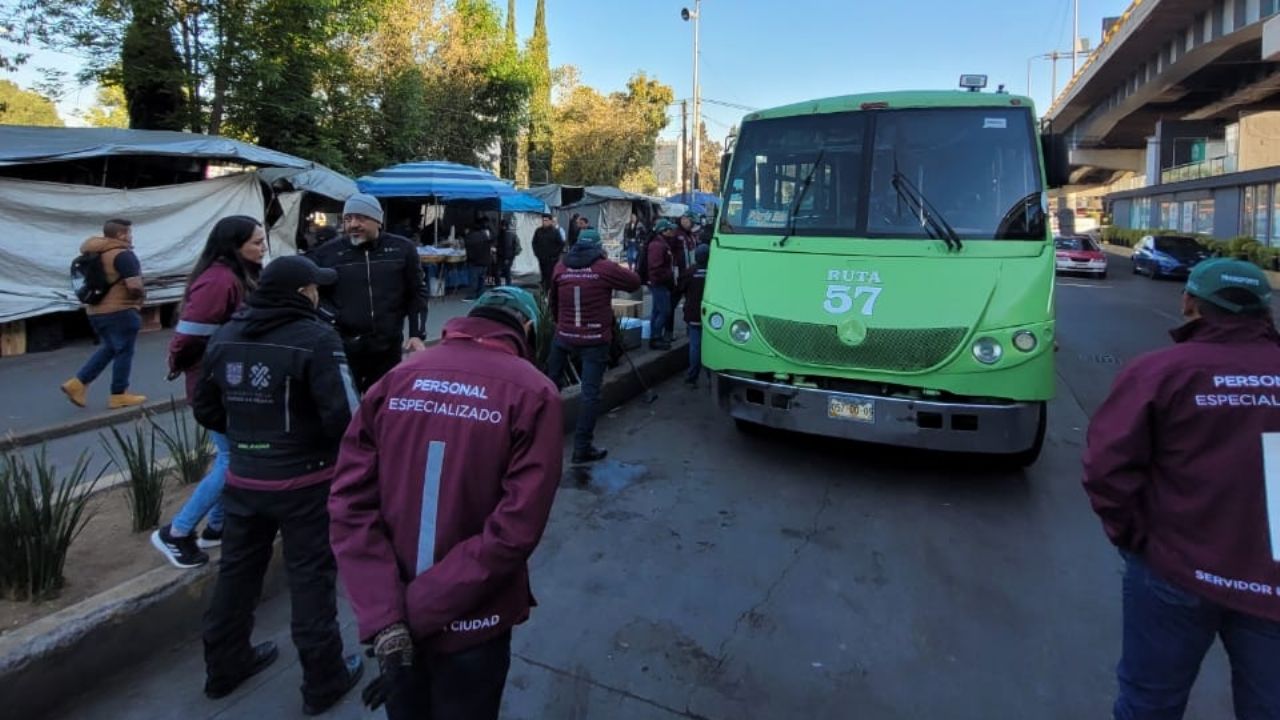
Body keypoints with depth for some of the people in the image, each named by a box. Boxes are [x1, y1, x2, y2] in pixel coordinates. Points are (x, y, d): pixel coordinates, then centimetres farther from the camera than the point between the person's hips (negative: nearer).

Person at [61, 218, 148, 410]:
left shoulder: (93, 253, 13)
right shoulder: (123, 255, -16)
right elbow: (134, 287, -23)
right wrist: (142, 295, -4)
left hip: (96, 310, 9)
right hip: (119, 311, -9)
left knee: (109, 348, 22)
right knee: (124, 352, 2)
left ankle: (78, 383, 16)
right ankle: (119, 395, 8)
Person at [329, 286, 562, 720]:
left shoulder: (396, 380, -2)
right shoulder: (533, 394, -13)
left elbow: (349, 503, -10)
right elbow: (516, 528, -21)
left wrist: (386, 618, -13)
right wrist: (416, 613, -15)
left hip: (391, 624, 3)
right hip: (472, 624, -3)